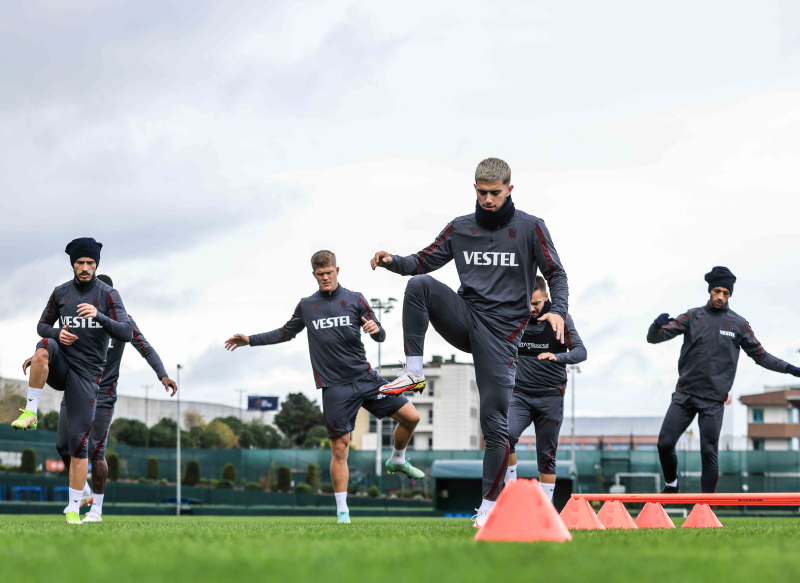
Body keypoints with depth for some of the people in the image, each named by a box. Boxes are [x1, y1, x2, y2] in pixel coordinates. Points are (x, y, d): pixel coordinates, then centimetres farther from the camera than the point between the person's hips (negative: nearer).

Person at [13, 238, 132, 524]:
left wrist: (99, 316, -30)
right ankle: (30, 413, -25)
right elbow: (42, 325, 16)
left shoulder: (108, 295, -2)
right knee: (44, 349, -35)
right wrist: (57, 334, -8)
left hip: (87, 373, -2)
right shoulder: (61, 293, 6)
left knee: (78, 441, -7)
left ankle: (73, 509, 1)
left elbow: (126, 334, -12)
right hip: (61, 368, 2)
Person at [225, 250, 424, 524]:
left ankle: (397, 460, 24)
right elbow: (286, 333, 21)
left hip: (365, 377, 1)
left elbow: (380, 336, 4)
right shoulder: (307, 306, 7)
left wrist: (375, 329, -20)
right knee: (340, 447, -6)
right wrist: (250, 340, 16)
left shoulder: (354, 299, 4)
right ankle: (342, 511, 2)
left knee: (411, 416, -4)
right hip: (335, 387, -1)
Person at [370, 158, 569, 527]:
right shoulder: (460, 228, 10)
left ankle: (490, 504, 4)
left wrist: (558, 310, -17)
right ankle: (413, 372, -21)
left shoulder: (530, 228, 1)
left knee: (494, 420, -6)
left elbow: (555, 274, 1)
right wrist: (392, 261, -10)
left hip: (501, 330, -3)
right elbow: (423, 262, 11)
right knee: (419, 285, -25)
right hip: (465, 317, 3)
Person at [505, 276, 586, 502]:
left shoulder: (560, 320, -4)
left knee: (546, 455, 1)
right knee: (506, 435, -24)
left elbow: (580, 351, -10)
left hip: (550, 397, -1)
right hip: (520, 394, 1)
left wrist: (557, 357, -28)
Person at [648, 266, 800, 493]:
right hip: (684, 394, 1)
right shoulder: (693, 316, 3)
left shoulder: (738, 324, 3)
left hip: (713, 400, -1)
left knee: (709, 453, -4)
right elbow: (654, 338, -1)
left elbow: (760, 355, 11)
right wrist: (658, 325, -24)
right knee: (665, 444, -2)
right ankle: (672, 486, 25)